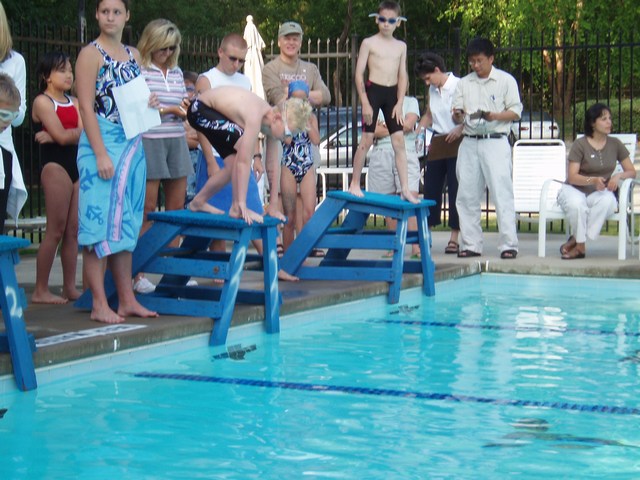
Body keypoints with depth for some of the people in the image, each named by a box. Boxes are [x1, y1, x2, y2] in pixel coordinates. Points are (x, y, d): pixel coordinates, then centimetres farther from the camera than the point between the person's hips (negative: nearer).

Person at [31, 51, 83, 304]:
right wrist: (77, 132, 1)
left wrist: (58, 136, -7)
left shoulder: (74, 103, 16)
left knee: (73, 230, 5)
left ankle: (70, 287, 10)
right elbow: (61, 135, -14)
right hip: (56, 166, -7)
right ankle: (40, 290, -3)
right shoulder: (42, 101, -4)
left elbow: (84, 134, 1)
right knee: (56, 231, -8)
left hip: (78, 166, 7)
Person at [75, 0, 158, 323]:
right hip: (102, 145, -7)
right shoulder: (91, 54, -6)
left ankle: (127, 300, 15)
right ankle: (100, 304, -4)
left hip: (133, 146, 7)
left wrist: (148, 104, 1)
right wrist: (101, 154, -19)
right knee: (100, 224, -6)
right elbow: (87, 107, -12)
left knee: (126, 224, 10)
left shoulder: (133, 55, 14)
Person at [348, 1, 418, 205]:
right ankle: (354, 185, 8)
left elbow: (402, 76, 10)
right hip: (373, 91, -4)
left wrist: (399, 103, 0)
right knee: (366, 140, -3)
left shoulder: (401, 46, 11)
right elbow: (359, 74, -4)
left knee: (399, 141, -2)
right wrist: (365, 102, -11)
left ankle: (405, 189, -2)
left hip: (392, 94, 4)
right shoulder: (369, 43, -1)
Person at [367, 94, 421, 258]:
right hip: (381, 154, 2)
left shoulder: (410, 101, 15)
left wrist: (384, 128, 1)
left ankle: (416, 246, -22)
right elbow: (373, 130, -1)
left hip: (406, 153, -2)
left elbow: (409, 124, -3)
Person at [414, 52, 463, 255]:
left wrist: (460, 129, -26)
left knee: (455, 189, -2)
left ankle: (454, 237, 3)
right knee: (431, 187, 5)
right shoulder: (432, 90, 11)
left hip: (455, 142, -6)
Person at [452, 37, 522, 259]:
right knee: (467, 195, 4)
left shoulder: (505, 80, 3)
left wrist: (494, 116, -17)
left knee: (502, 193, -10)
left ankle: (508, 244, -9)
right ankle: (471, 244, 10)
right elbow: (457, 117, 14)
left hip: (495, 142, -4)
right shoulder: (464, 83, 14)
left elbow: (516, 112, 0)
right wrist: (458, 116, -10)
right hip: (469, 143, 5)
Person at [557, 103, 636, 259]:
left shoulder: (615, 144, 5)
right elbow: (572, 177, -13)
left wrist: (618, 176, -17)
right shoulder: (580, 144, -7)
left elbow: (631, 172, 7)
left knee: (608, 200, -36)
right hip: (575, 190, -3)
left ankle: (575, 241, -25)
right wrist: (593, 180, -32)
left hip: (600, 193, 3)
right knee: (576, 204, -40)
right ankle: (580, 246, -19)